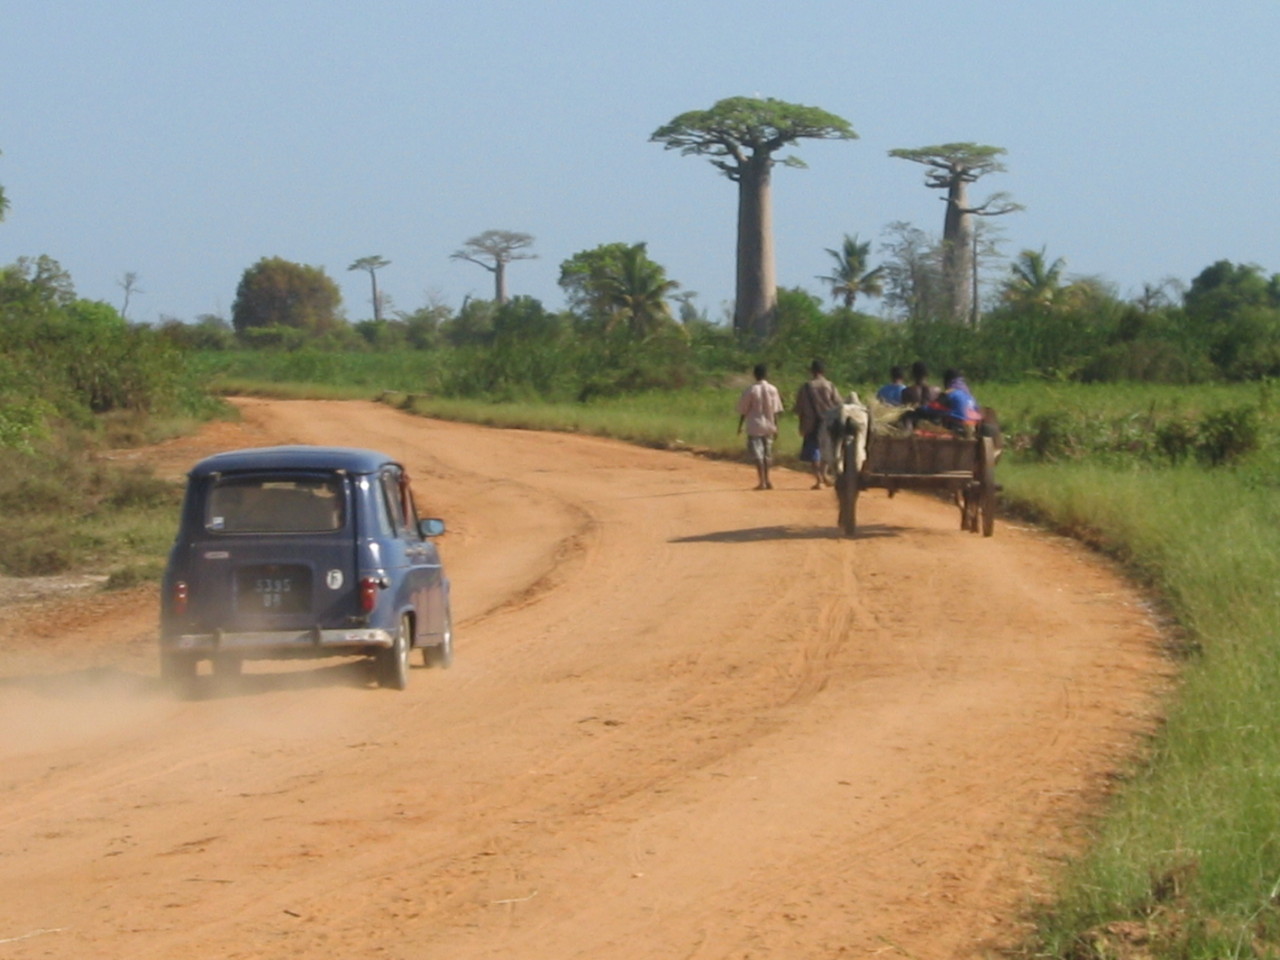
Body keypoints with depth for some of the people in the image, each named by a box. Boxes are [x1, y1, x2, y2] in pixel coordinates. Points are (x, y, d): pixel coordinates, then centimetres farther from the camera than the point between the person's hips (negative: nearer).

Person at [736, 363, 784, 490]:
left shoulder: (751, 390, -9)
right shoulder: (772, 389, -1)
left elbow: (743, 410, -4)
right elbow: (775, 410, 2)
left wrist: (740, 426, 6)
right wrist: (776, 427, 10)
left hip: (755, 427, -4)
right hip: (769, 426, 4)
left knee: (758, 455, -4)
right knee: (767, 454, 16)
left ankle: (762, 482, -12)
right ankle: (767, 480, 22)